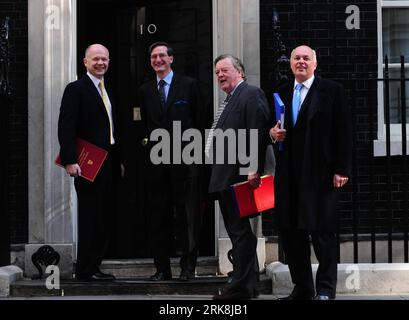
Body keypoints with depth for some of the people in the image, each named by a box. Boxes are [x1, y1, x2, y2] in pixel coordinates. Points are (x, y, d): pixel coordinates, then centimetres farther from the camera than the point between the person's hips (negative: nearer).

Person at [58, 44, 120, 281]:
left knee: (105, 218, 9)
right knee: (91, 217, -6)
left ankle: (94, 266, 16)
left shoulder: (107, 92, 19)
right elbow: (66, 128, -14)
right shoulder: (76, 89, -6)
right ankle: (86, 270, 1)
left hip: (109, 164, 8)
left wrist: (119, 161, 16)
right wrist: (70, 161, -23)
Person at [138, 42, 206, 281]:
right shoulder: (145, 91, 13)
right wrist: (152, 146, 7)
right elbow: (146, 125, 17)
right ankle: (162, 268, 11)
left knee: (187, 215, -1)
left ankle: (188, 267, 6)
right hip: (157, 162, 4)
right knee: (159, 216, 5)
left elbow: (200, 121, 3)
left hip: (185, 160, -3)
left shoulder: (190, 85, 3)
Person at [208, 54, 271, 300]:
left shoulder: (251, 94, -6)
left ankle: (241, 286, -3)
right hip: (225, 179, 10)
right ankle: (249, 284, 19)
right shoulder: (229, 102, 24)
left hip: (240, 178, -10)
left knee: (241, 231, -7)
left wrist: (254, 169, -24)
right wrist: (217, 177, 17)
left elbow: (258, 133, -16)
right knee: (237, 232, 12)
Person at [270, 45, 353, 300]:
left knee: (322, 230, -4)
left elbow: (344, 132, -4)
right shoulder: (281, 94, 16)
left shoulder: (332, 91, 1)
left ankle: (326, 288, 4)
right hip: (288, 174, 5)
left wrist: (342, 169, -10)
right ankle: (302, 288, 15)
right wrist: (273, 132, 0)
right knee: (291, 231, 6)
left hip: (320, 173, -5)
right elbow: (273, 127, 25)